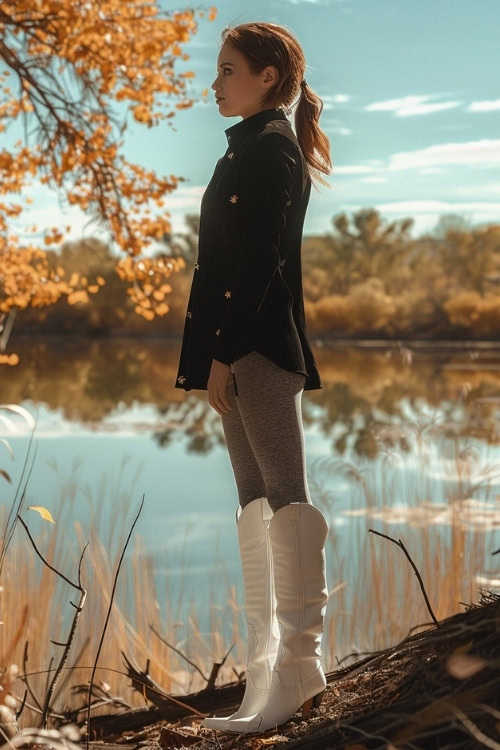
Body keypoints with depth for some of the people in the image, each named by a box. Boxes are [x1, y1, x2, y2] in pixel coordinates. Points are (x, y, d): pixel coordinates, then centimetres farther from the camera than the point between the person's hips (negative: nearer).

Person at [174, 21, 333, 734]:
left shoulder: (271, 146, -9)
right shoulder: (252, 148, 20)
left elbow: (260, 258, -17)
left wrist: (223, 352, -19)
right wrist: (217, 356, 15)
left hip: (258, 346, -10)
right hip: (242, 348, 10)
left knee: (284, 495, -8)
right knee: (258, 500, 10)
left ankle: (296, 671, -5)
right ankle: (272, 668, 17)